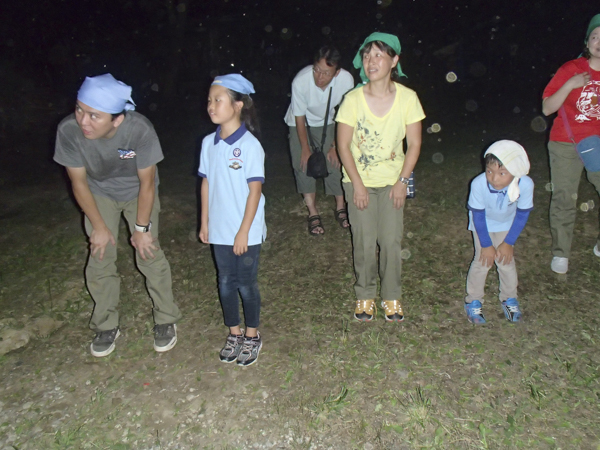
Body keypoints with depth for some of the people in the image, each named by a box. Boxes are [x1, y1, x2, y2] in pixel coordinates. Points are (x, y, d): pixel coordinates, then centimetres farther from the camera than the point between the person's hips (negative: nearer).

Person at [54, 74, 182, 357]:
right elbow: (79, 182, -16)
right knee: (99, 260, 0)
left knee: (149, 254, -6)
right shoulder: (68, 130, -31)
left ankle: (166, 320, 15)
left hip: (138, 192, -2)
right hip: (98, 193, 2)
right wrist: (99, 227, -10)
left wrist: (142, 228, -17)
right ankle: (106, 326, 21)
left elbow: (147, 183, -23)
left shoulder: (140, 129, -37)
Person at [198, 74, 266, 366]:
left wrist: (243, 232, -15)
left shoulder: (250, 145, -15)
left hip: (246, 232, -5)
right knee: (226, 283, 15)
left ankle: (252, 337, 29)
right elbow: (206, 183, 8)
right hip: (219, 231, 5)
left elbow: (255, 190, -15)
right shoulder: (209, 143, 2)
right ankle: (233, 333, 35)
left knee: (246, 285, 8)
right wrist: (204, 222, 9)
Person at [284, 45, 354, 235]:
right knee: (303, 164, -7)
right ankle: (313, 213, 4)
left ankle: (340, 208, 13)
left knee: (334, 162, -4)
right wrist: (305, 149, -13)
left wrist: (335, 146, -11)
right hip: (300, 124, -1)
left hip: (326, 122, 2)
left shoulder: (346, 80, -30)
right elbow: (300, 117, -20)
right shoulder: (300, 81, -35)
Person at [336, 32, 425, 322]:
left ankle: (392, 297, 21)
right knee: (364, 242, 2)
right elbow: (343, 146, -8)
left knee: (392, 241, 1)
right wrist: (357, 185, -11)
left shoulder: (407, 97, -10)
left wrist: (402, 181, -7)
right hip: (358, 181, -1)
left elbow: (414, 144, -3)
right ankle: (365, 296, 23)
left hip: (392, 181, 1)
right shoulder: (353, 99, -13)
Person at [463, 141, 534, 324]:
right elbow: (478, 215, -22)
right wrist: (486, 244, -15)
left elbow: (522, 215, -15)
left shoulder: (525, 184, -34)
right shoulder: (479, 184, -38)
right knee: (483, 260, -4)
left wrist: (509, 242, -11)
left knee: (506, 259, 3)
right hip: (483, 225, -1)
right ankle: (473, 301, 17)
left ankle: (509, 298, 28)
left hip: (507, 225, 2)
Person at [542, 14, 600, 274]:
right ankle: (560, 253, 15)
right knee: (564, 200, 3)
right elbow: (547, 109, -7)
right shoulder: (571, 70, -4)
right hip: (566, 145, -3)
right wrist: (570, 85, -17)